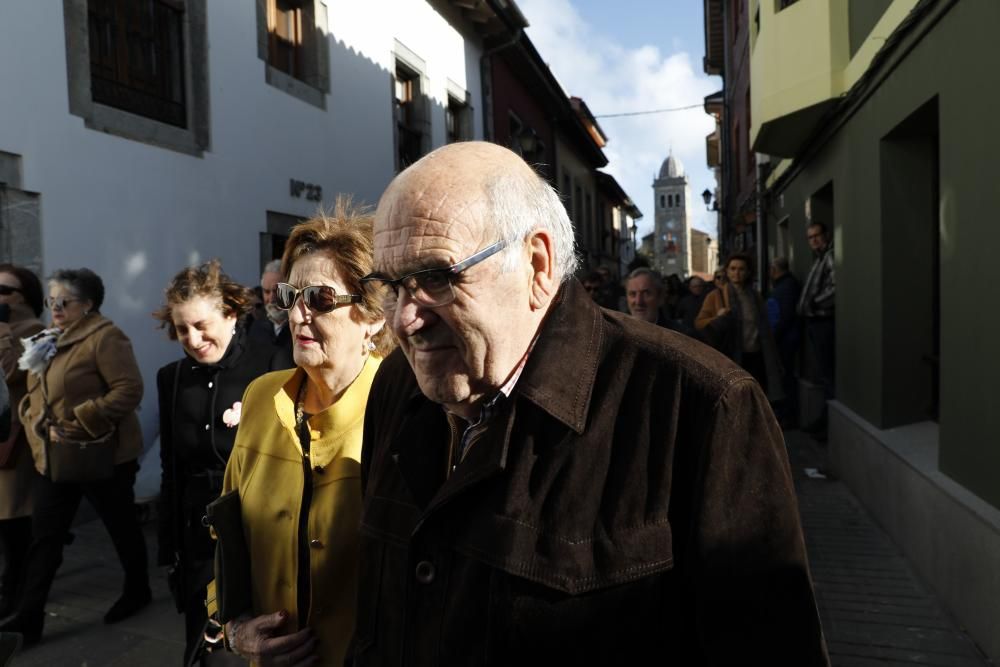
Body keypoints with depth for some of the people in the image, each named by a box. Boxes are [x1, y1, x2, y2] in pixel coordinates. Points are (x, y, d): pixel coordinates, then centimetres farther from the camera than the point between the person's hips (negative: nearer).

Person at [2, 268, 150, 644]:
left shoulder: (104, 337, -14)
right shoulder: (47, 341, 13)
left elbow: (129, 389, -22)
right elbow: (34, 396, 17)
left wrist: (81, 423, -23)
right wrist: (43, 428, -3)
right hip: (51, 457, 7)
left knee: (122, 526, 10)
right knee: (44, 538, 8)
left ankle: (137, 591, 29)